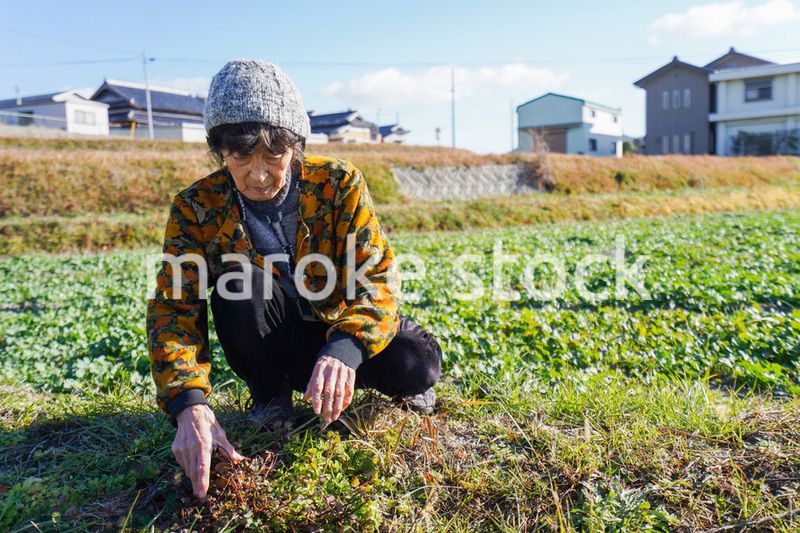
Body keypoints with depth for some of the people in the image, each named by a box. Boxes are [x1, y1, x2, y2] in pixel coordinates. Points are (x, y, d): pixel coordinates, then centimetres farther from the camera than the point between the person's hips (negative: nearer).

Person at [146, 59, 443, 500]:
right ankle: (269, 394, -3)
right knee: (238, 282, -30)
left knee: (418, 364, -27)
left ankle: (403, 389, 13)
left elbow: (377, 273, -24)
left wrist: (346, 347, -44)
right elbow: (174, 307, -21)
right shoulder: (196, 208, -15)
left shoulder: (338, 183, -16)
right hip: (272, 344, 1)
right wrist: (190, 404, -39)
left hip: (336, 332, 0)